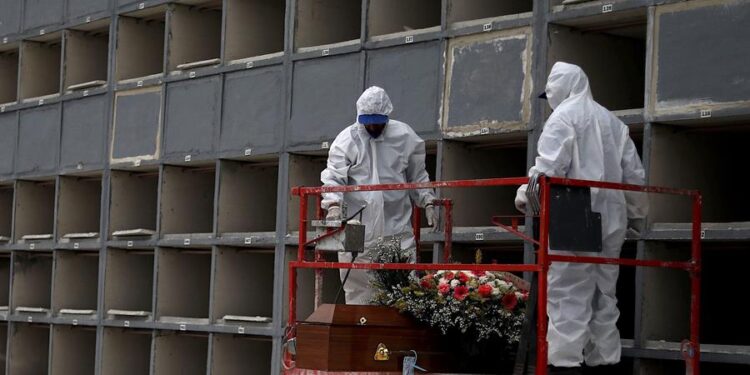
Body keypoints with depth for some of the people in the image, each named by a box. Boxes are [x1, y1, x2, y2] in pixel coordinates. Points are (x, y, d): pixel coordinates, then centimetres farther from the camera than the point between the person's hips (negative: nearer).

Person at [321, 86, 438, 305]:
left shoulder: (405, 136, 7)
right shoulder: (347, 140, 0)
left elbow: (417, 176, 17)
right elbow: (334, 177, -6)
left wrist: (428, 203, 7)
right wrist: (333, 205, -22)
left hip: (397, 226, 1)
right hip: (357, 230, -1)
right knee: (357, 287, 2)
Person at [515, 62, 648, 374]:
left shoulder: (563, 116, -1)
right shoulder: (612, 121, 19)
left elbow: (549, 166, -14)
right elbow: (634, 174, 16)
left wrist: (525, 195, -8)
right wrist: (637, 214, 23)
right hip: (610, 219, 7)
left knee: (568, 291, -8)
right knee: (604, 293, 11)